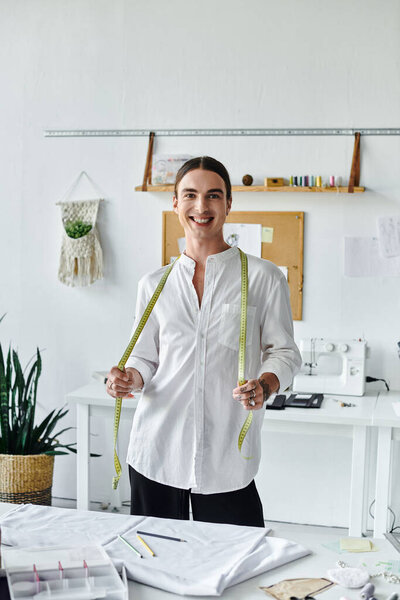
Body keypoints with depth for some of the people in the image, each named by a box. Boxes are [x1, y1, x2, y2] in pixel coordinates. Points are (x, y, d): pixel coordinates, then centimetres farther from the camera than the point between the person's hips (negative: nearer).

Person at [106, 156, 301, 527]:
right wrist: (129, 378, -6)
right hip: (157, 451, 2)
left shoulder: (263, 278, 2)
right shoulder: (154, 284, 9)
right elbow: (145, 358, 15)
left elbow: (284, 352, 4)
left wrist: (264, 385, -16)